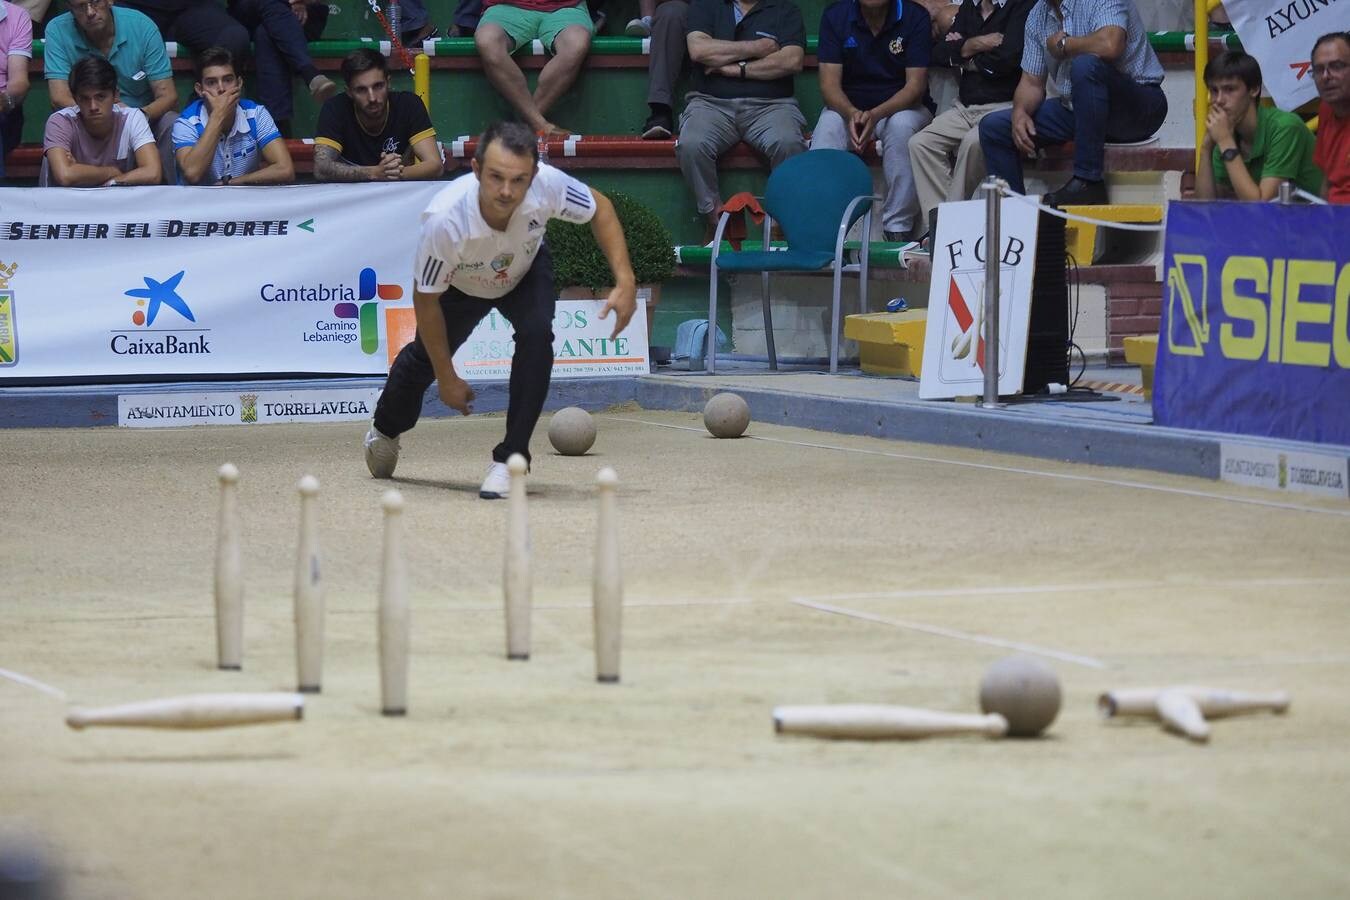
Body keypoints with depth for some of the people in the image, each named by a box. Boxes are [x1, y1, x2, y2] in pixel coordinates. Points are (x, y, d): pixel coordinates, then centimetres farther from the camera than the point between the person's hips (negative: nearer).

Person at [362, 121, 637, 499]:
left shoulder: (547, 184, -40)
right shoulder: (444, 220, -44)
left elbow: (600, 208, -16)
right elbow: (426, 300, -27)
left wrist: (625, 282, -26)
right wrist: (447, 379, -18)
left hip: (525, 272, 1)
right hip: (459, 284, -1)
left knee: (536, 333, -28)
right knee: (424, 359, 17)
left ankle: (510, 459, -15)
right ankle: (385, 431, 54)